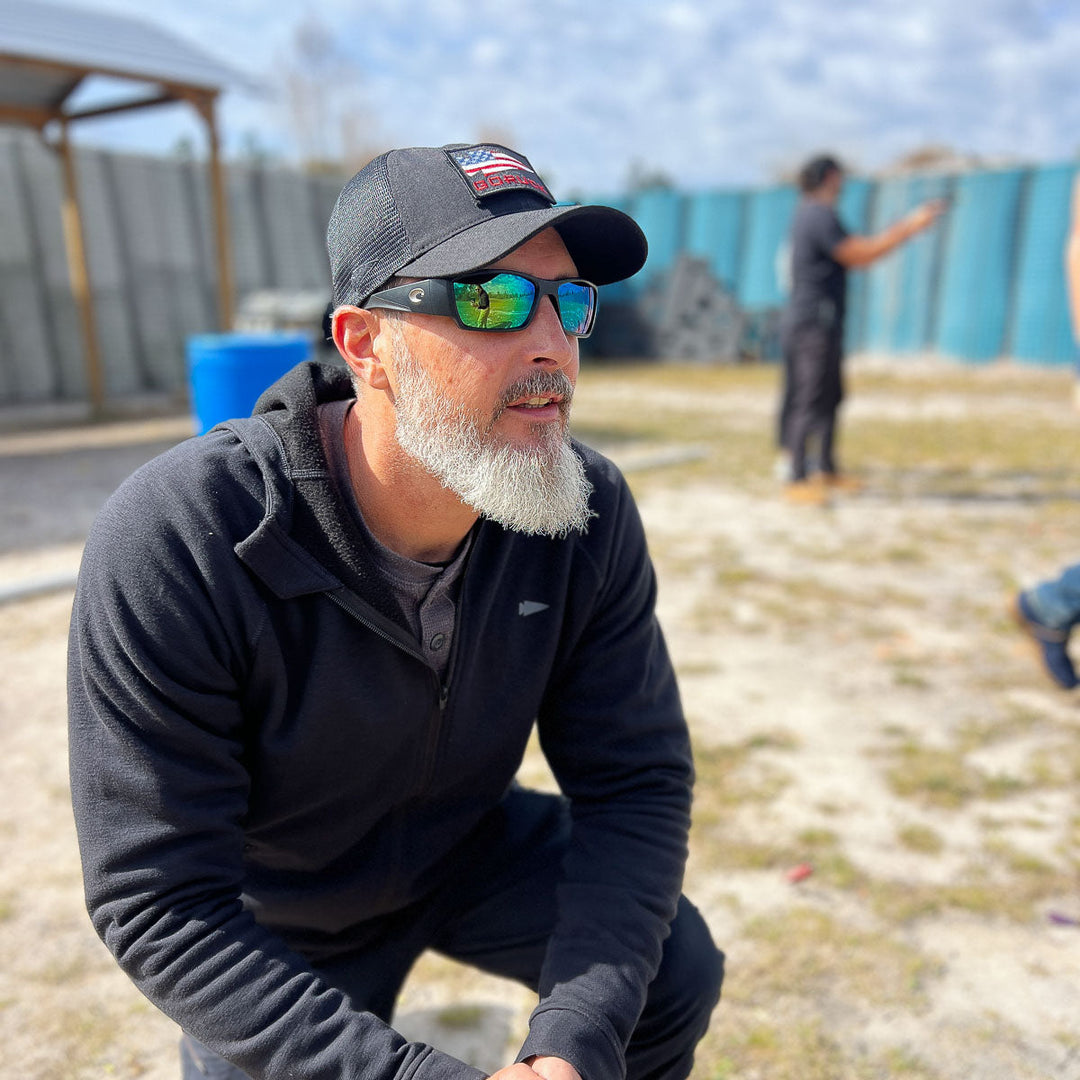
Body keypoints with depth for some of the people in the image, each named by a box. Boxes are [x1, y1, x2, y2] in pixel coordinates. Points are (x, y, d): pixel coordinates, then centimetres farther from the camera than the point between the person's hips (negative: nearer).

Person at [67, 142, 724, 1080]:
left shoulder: (589, 514, -21)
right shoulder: (172, 544, -33)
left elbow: (637, 781, -15)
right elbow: (163, 907, -29)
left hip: (470, 845, 3)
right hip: (277, 915, -2)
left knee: (673, 970, -8)